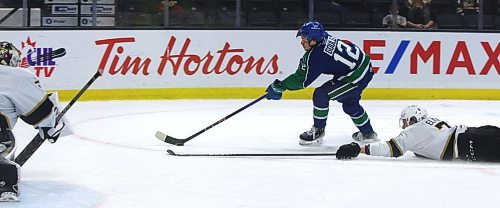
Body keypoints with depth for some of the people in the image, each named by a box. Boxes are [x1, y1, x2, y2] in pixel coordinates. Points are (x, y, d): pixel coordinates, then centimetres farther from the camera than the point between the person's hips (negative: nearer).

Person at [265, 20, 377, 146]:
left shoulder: (316, 55, -24)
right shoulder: (325, 39, 1)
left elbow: (302, 79, -18)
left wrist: (280, 87, -10)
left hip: (357, 76, -10)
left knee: (321, 94, -9)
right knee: (349, 103, 30)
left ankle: (317, 132, 4)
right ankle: (367, 132, 47)